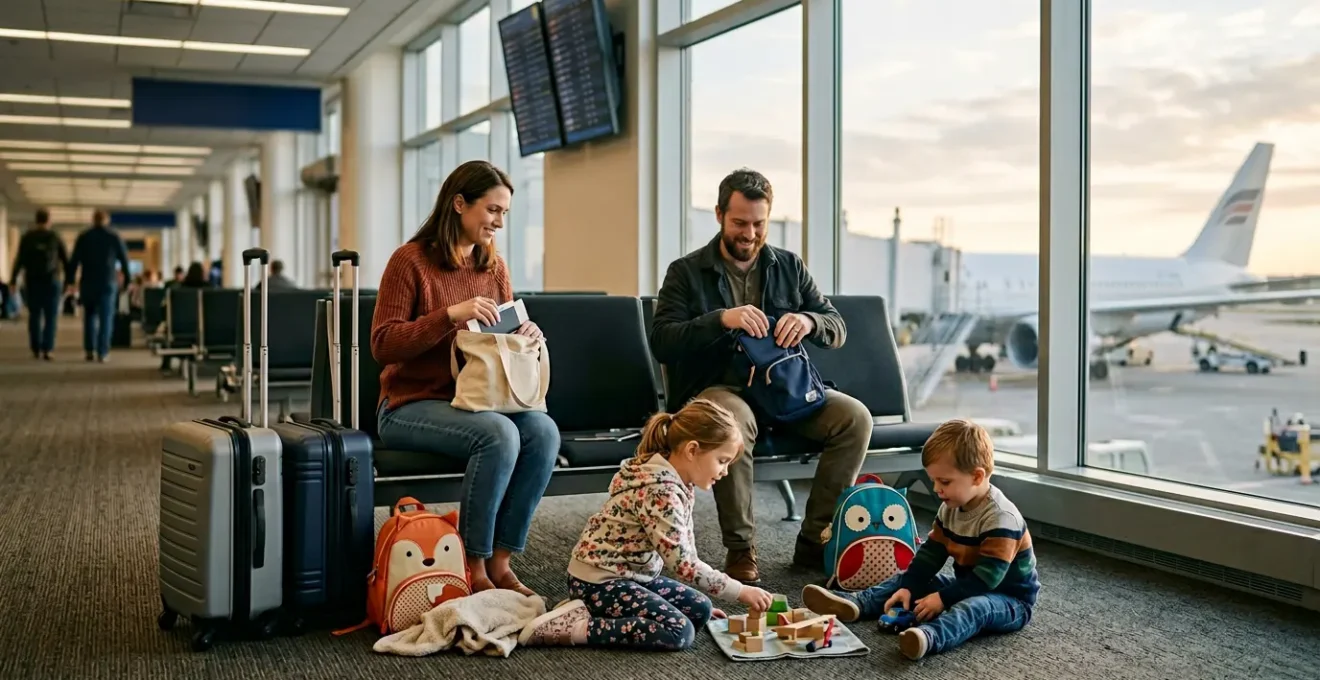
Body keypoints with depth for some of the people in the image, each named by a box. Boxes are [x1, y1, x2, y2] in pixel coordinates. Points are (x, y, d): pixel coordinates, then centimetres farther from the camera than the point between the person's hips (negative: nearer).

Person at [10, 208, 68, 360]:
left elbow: (20, 260, -5)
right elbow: (66, 260, 3)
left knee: (34, 315, 9)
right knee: (51, 317, 0)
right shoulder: (56, 237, 0)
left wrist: (13, 280, -2)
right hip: (52, 281, -1)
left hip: (32, 281, 1)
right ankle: (47, 349, -10)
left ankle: (35, 349, 8)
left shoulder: (27, 238, 0)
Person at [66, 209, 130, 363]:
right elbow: (124, 259, 3)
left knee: (90, 315, 15)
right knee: (106, 318, 0)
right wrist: (128, 279, 11)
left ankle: (90, 350, 7)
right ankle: (103, 352, -6)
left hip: (88, 282, 1)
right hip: (108, 282, -1)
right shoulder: (114, 237, 2)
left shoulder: (83, 237, 4)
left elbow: (74, 260, 1)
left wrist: (69, 281, 3)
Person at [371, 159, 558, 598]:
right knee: (499, 434, -32)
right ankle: (473, 568, -18)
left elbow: (507, 330, 19)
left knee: (544, 431, -23)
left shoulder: (493, 266, 10)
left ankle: (500, 561, -14)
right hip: (411, 405, -6)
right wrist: (451, 314, -24)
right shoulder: (411, 260, -8)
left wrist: (527, 333, -6)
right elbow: (383, 345, -13)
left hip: (475, 400, 6)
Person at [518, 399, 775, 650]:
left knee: (699, 610, 4)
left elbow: (685, 547, 14)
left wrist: (701, 599, 14)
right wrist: (741, 592, -21)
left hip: (632, 574, 10)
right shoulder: (660, 492, -26)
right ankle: (577, 627, -16)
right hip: (598, 580, -10)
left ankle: (595, 612, 3)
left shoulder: (681, 482, 5)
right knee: (679, 632, -21)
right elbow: (681, 562, -27)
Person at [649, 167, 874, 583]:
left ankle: (814, 542, -11)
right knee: (733, 420, -38)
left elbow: (837, 330, 10)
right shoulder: (686, 272, 4)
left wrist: (809, 321, -14)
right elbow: (661, 342, -9)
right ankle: (740, 548, -23)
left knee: (855, 417, -20)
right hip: (716, 389, -4)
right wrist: (721, 319, -23)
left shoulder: (789, 267, 14)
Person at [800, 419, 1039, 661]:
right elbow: (931, 552, 4)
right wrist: (908, 586, -9)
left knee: (973, 607, -41)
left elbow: (987, 577, -29)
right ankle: (855, 604, -14)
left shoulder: (1001, 517, -26)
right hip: (968, 588, 9)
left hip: (1010, 599, -9)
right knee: (905, 580, 5)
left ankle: (929, 636, -68)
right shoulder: (951, 507, 2)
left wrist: (943, 598, -28)